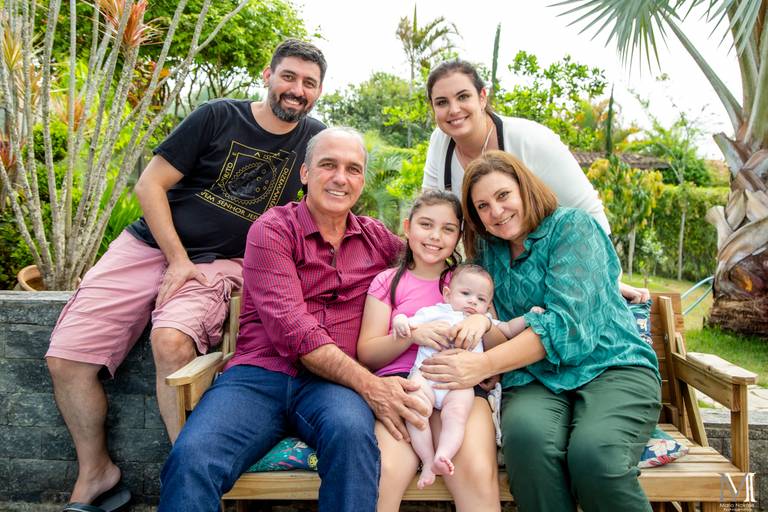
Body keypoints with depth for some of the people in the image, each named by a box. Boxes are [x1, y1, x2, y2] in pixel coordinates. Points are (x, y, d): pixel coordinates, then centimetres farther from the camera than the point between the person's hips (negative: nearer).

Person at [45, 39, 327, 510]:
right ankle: (95, 474, 14)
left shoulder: (314, 138, 4)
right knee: (65, 357, -7)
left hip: (222, 263, -1)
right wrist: (179, 261, -11)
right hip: (149, 245, 2)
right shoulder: (218, 117, -1)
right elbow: (150, 184, -2)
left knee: (172, 341, -33)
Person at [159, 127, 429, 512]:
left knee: (352, 431, -33)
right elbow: (292, 329, -12)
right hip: (260, 374, -2)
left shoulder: (376, 238, 13)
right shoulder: (273, 230, 0)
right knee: (191, 459, -30)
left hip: (332, 383, 3)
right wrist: (368, 385, -20)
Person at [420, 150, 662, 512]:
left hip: (611, 366, -2)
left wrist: (483, 365, -22)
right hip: (535, 377, 3)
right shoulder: (488, 253, 14)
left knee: (593, 452, -33)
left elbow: (567, 319, -16)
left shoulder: (572, 226, -3)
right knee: (526, 435, -33)